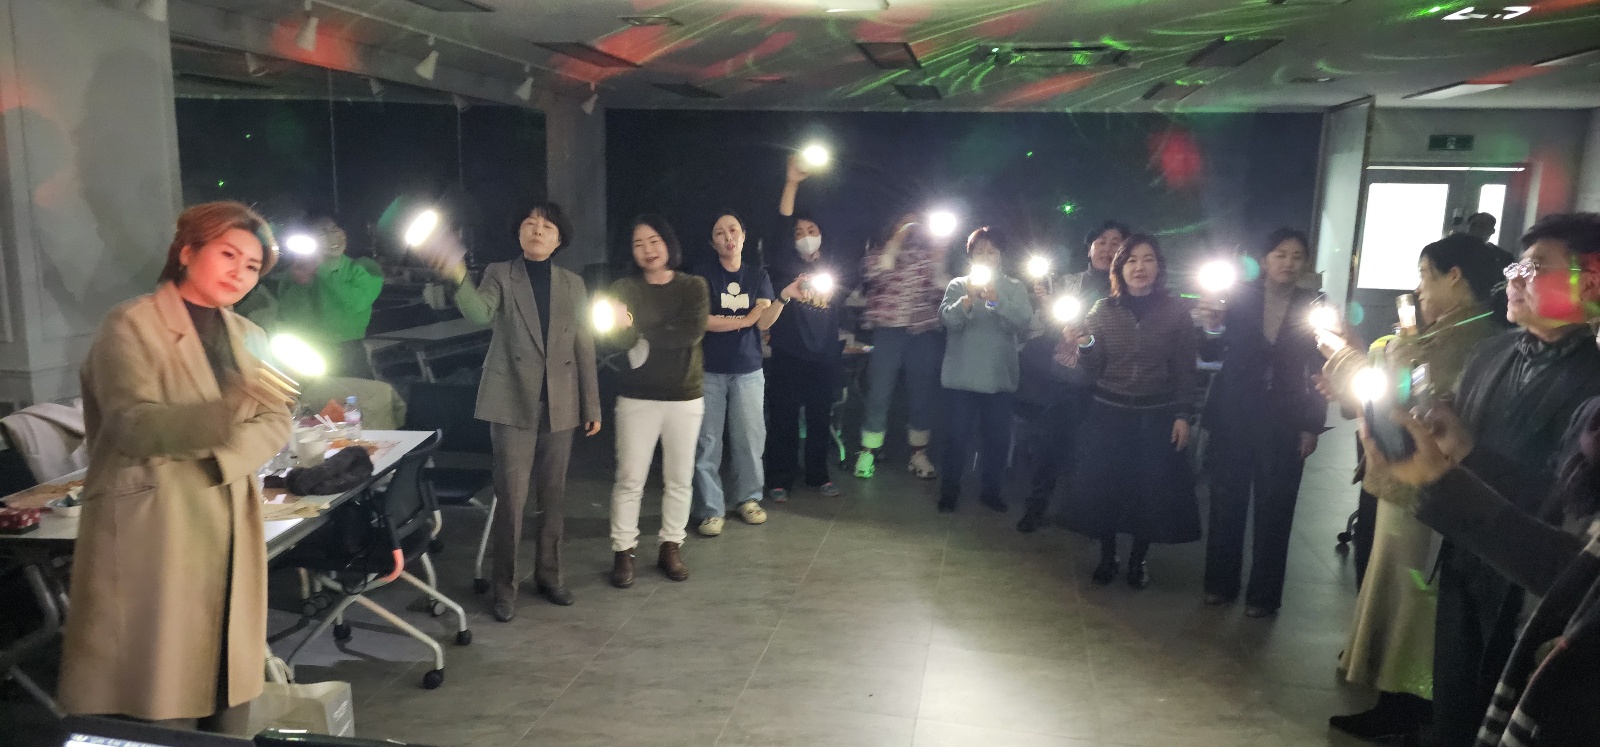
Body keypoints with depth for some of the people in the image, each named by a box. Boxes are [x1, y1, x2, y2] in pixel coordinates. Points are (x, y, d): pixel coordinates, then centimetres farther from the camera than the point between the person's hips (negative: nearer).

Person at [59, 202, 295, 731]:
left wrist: (221, 460, -14)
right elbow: (134, 425, -19)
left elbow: (275, 426, 5)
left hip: (230, 532, 6)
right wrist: (235, 407, -35)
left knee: (227, 700, 10)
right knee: (160, 705, -2)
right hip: (154, 534, -5)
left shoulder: (248, 337, 14)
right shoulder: (130, 325, -5)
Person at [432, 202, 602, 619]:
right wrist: (458, 278, -40)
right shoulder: (500, 275, 2)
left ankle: (548, 574, 25)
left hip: (560, 404, 3)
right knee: (512, 497, -4)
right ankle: (504, 585, 10)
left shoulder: (573, 284, 9)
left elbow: (584, 347, 9)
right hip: (513, 401, -3)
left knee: (552, 495, 11)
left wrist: (593, 405, 7)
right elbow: (480, 313, -20)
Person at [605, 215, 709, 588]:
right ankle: (623, 551, 11)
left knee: (679, 479, 8)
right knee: (629, 479, 0)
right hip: (636, 397, 0)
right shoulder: (623, 288, 3)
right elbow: (618, 339, -10)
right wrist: (624, 330, -34)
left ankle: (671, 546, 22)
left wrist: (641, 334, -11)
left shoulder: (693, 286, 2)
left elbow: (693, 332, -14)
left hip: (684, 396, 1)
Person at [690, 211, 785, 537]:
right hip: (710, 370, -2)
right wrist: (746, 319, -6)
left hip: (748, 369, 2)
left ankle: (747, 498, 21)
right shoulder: (704, 274, 0)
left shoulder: (758, 275, 8)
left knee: (750, 437, 4)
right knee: (708, 440, -1)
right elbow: (703, 320, -10)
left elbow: (764, 323, -4)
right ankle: (710, 508, 7)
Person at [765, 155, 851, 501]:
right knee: (783, 419, 0)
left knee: (820, 419, 11)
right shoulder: (787, 265, 1)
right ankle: (779, 480, 8)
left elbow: (841, 309, 16)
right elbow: (781, 228, -13)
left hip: (824, 356, 3)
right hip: (788, 355, -3)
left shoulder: (834, 268, 11)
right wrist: (792, 183, -22)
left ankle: (818, 475, 24)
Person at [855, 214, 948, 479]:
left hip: (924, 333, 3)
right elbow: (874, 272, -14)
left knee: (922, 395, 7)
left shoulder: (930, 256, 15)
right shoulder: (881, 252, 8)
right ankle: (868, 454, 7)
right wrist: (897, 239, -8)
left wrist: (938, 261, -2)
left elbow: (940, 292, 8)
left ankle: (918, 455, 18)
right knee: (879, 394, -3)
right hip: (889, 331, -3)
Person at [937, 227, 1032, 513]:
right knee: (959, 435, 1)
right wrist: (968, 299, -28)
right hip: (962, 376, -1)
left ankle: (991, 490, 24)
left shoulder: (1015, 288, 6)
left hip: (999, 376, 1)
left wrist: (996, 299, -24)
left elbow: (1022, 324, -10)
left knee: (998, 436, 7)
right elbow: (949, 321, -11)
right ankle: (950, 489, 17)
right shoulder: (958, 285, 5)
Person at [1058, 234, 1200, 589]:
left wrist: (1182, 415, -5)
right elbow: (1094, 370, -1)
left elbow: (1185, 370, 0)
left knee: (1152, 489, 6)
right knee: (1104, 486, 6)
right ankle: (1107, 556, 25)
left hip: (1157, 415, -1)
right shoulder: (1103, 310, 0)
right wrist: (1083, 345, -19)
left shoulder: (1176, 310, -3)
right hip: (1109, 413, 1)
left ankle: (1138, 559, 27)